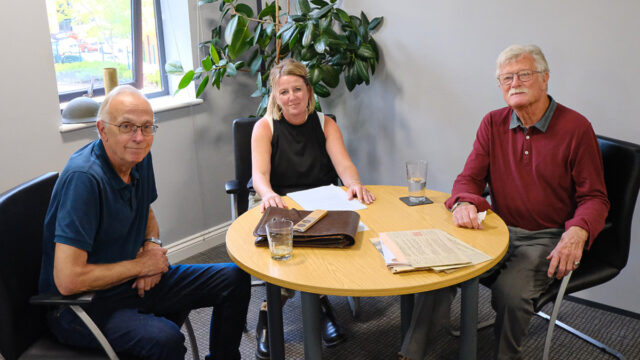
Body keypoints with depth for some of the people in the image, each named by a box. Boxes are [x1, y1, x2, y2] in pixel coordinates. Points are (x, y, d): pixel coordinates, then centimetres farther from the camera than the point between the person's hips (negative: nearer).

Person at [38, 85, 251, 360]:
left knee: (235, 279, 5)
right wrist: (140, 266, -17)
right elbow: (68, 280, -31)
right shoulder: (83, 178, -27)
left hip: (135, 282, 8)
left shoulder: (139, 157, -1)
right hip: (82, 305, -8)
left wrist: (152, 244, -3)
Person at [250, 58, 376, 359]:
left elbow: (343, 164, -6)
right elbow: (259, 173, -14)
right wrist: (268, 194, -38)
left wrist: (354, 184, -30)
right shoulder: (265, 127, 2)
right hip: (276, 204, -1)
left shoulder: (325, 124, 9)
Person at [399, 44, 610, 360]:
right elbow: (470, 177, 6)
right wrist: (464, 203, -19)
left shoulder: (576, 128, -6)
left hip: (547, 239, -3)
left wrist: (577, 232, -25)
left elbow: (594, 198, -4)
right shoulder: (493, 124, 6)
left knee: (511, 291, -30)